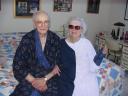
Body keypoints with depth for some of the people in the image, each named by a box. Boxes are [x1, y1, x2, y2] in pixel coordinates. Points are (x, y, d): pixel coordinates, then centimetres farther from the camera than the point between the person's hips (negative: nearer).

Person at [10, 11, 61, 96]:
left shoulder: (55, 39, -4)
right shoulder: (27, 39, -8)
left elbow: (59, 64, -1)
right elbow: (17, 65, -7)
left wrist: (45, 79, -13)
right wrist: (33, 81, -13)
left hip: (50, 78, 1)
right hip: (30, 78, -1)